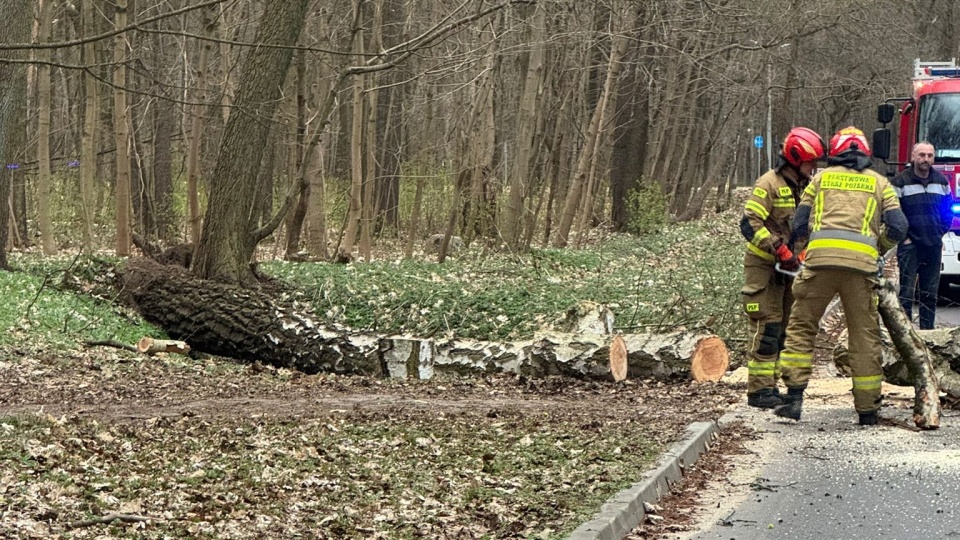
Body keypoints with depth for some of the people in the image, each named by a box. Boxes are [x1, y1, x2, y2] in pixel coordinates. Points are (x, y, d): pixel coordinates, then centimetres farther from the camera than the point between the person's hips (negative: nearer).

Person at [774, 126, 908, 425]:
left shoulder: (822, 178, 20)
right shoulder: (879, 182, 19)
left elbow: (799, 226, 17)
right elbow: (898, 229, 10)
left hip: (821, 255, 0)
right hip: (861, 261, 0)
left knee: (801, 326, 9)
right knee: (865, 336, 8)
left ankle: (795, 397, -1)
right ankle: (868, 409, 9)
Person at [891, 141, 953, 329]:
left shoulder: (942, 181, 9)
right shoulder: (900, 182, -4)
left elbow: (948, 211, 19)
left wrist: (941, 233, 9)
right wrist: (903, 237, -6)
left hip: (933, 245, 4)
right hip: (909, 245, -4)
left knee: (930, 293, 8)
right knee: (907, 291, -7)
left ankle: (927, 331, 13)